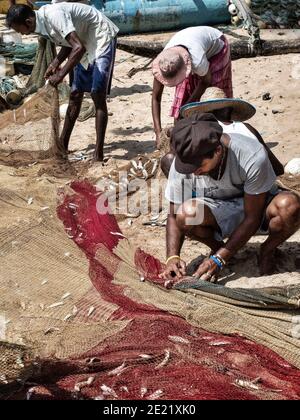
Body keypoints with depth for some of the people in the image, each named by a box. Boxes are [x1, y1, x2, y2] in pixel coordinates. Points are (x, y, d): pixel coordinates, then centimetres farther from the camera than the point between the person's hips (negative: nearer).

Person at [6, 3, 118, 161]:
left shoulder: (53, 15, -28)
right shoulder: (43, 20, 0)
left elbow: (79, 47, -35)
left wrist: (61, 74, -29)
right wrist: (56, 63, -3)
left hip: (102, 38, -9)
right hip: (86, 43, 9)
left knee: (98, 96, -14)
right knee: (75, 95, 11)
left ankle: (99, 155, -13)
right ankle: (62, 145, 20)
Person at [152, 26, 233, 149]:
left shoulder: (198, 61, -47)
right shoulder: (162, 63, -34)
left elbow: (206, 82, -23)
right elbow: (156, 98, -26)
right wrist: (158, 132, -32)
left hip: (216, 47, -4)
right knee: (183, 94, -4)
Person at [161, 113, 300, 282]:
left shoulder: (252, 156, -31)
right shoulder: (184, 161, -22)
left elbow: (253, 218, -24)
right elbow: (175, 216, -11)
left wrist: (219, 259, -27)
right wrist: (173, 258, -26)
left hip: (257, 205, -1)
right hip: (218, 213, 2)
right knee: (187, 213, -32)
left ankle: (268, 250, -3)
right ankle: (218, 246, 0)